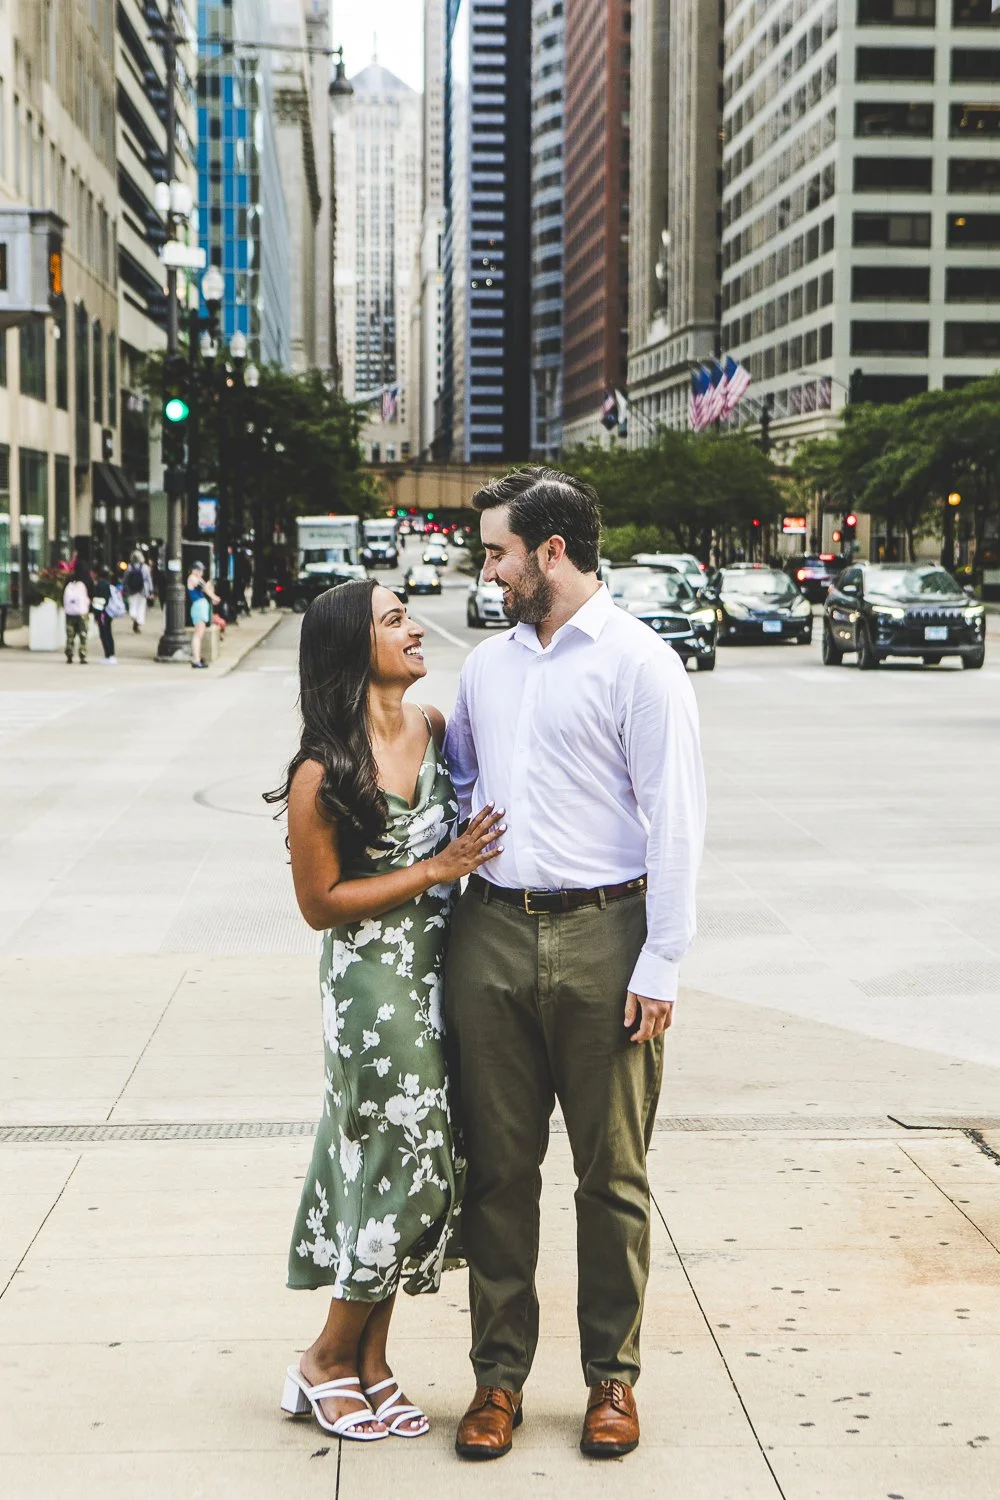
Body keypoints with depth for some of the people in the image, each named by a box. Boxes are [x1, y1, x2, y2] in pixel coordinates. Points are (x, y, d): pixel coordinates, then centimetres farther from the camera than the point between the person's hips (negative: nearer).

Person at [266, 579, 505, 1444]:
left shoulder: (433, 729, 4)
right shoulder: (324, 773, -15)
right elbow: (321, 903, -12)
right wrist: (437, 868, -16)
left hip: (440, 973, 7)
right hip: (374, 984, -7)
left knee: (422, 1170, 11)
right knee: (401, 1164, -2)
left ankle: (372, 1360, 25)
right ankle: (328, 1362, 17)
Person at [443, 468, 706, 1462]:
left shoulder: (637, 662, -5)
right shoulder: (486, 665, 14)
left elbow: (673, 820, -8)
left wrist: (659, 967, -12)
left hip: (602, 937, -5)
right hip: (492, 933, 5)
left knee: (611, 1173, 6)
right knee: (498, 1166, 8)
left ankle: (612, 1376, 20)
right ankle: (499, 1371, 19)